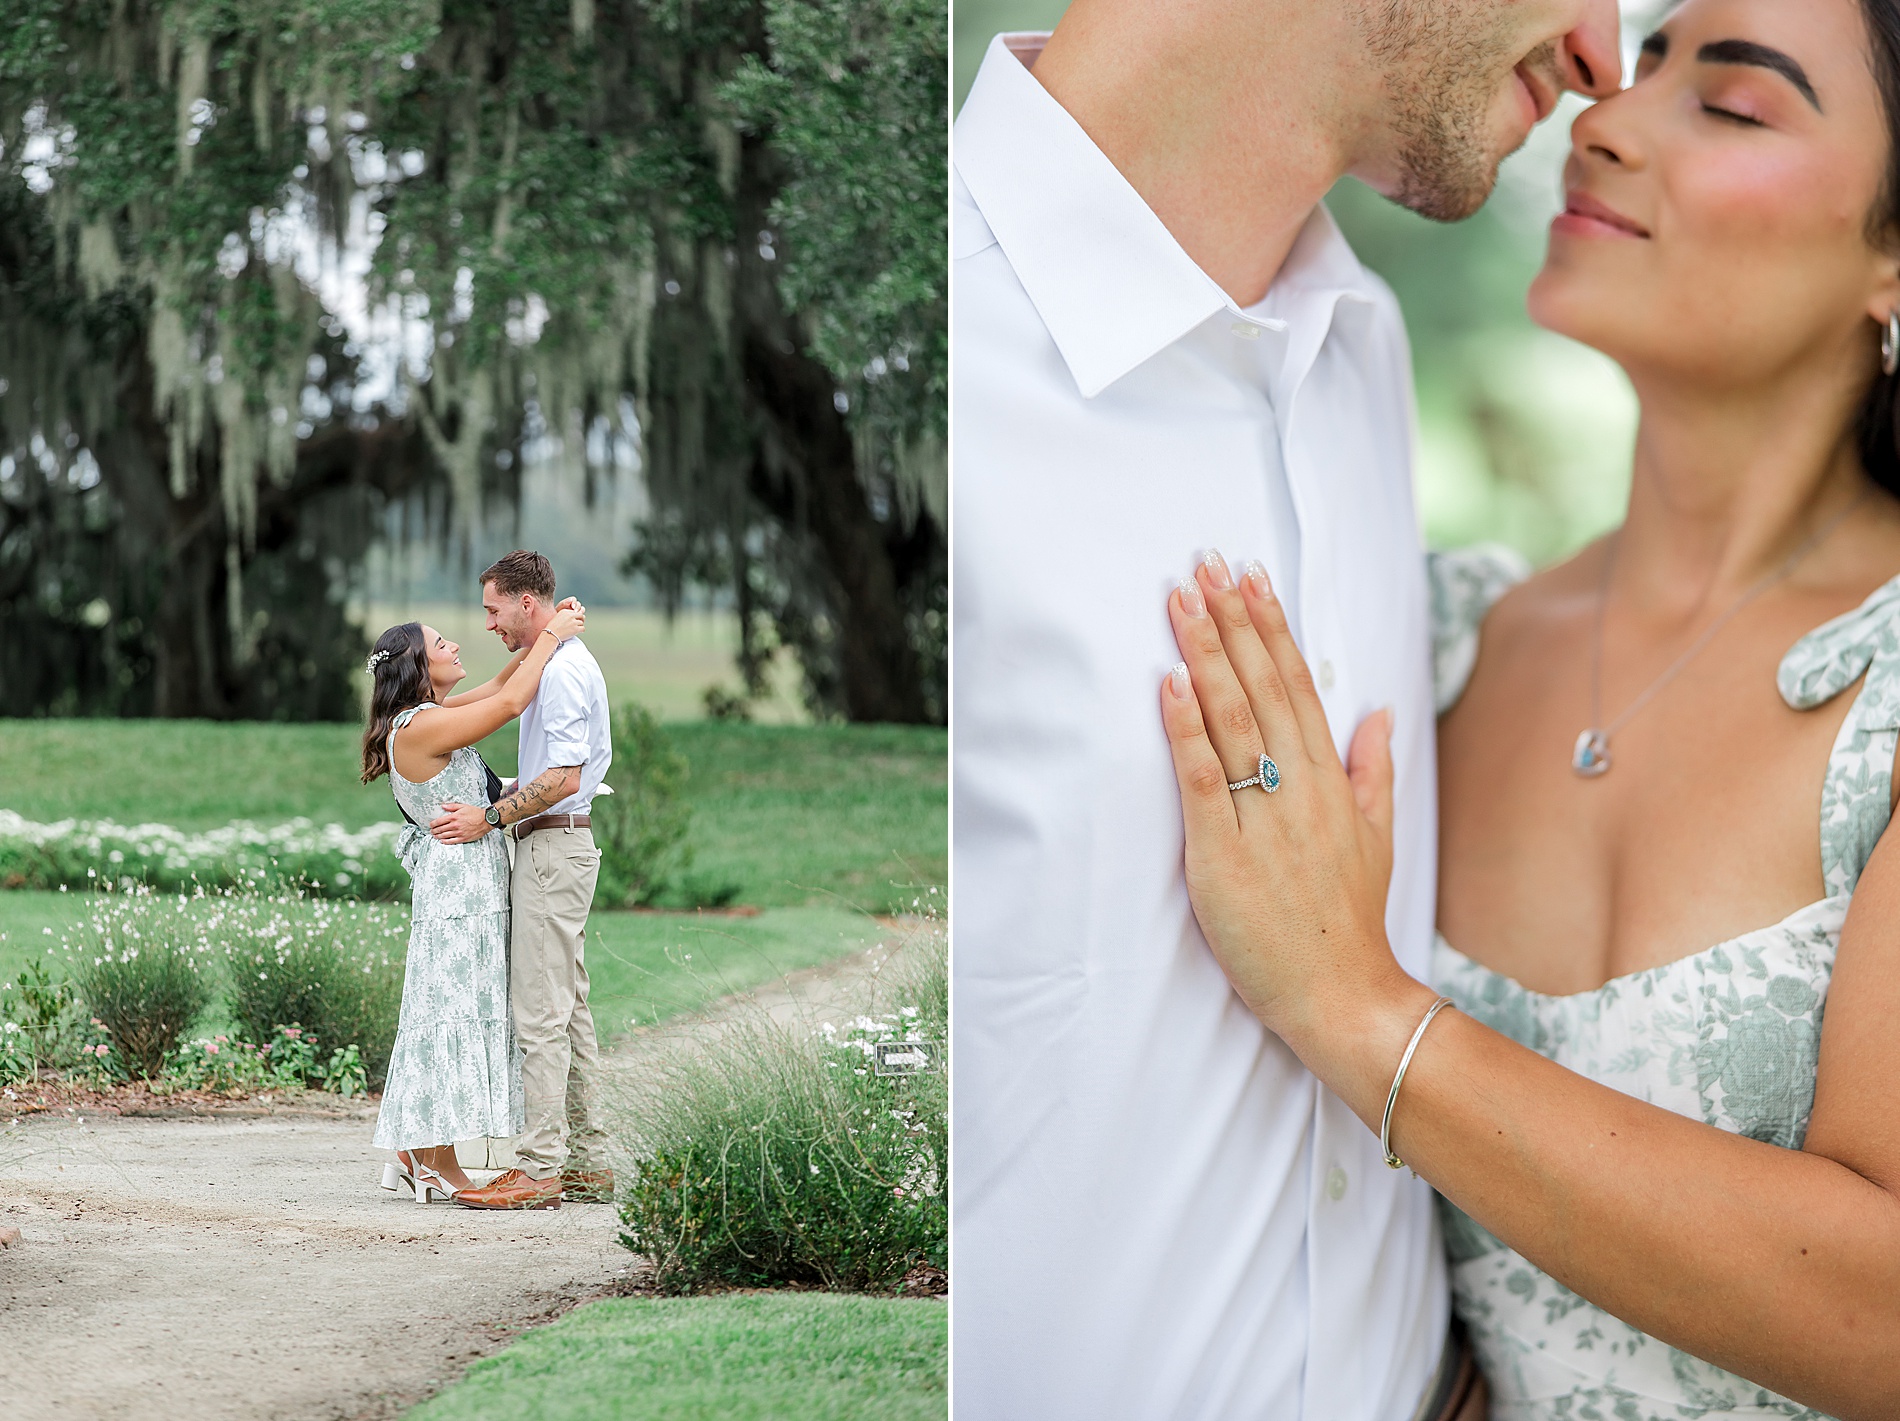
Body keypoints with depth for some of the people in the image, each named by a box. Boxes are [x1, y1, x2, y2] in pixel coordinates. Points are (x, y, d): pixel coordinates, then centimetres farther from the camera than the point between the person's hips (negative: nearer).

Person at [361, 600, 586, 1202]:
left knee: (441, 1016, 13)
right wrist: (551, 635, -11)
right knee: (451, 1016, -5)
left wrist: (543, 632, 11)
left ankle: (414, 1156, 19)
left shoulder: (429, 716, 12)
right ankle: (440, 1169, 1)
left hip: (470, 886, 10)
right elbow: (509, 703, -22)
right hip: (459, 886, -10)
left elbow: (498, 688, 23)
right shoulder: (420, 727, -17)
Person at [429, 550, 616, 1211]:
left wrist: (488, 819, -17)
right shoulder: (567, 663, 18)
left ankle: (539, 1168, -10)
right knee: (569, 1011, 10)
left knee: (539, 1013, -10)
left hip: (551, 847, -11)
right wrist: (497, 809, 17)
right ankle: (586, 1162, 13)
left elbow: (564, 778, -23)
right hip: (557, 843, 11)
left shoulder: (562, 672, -16)